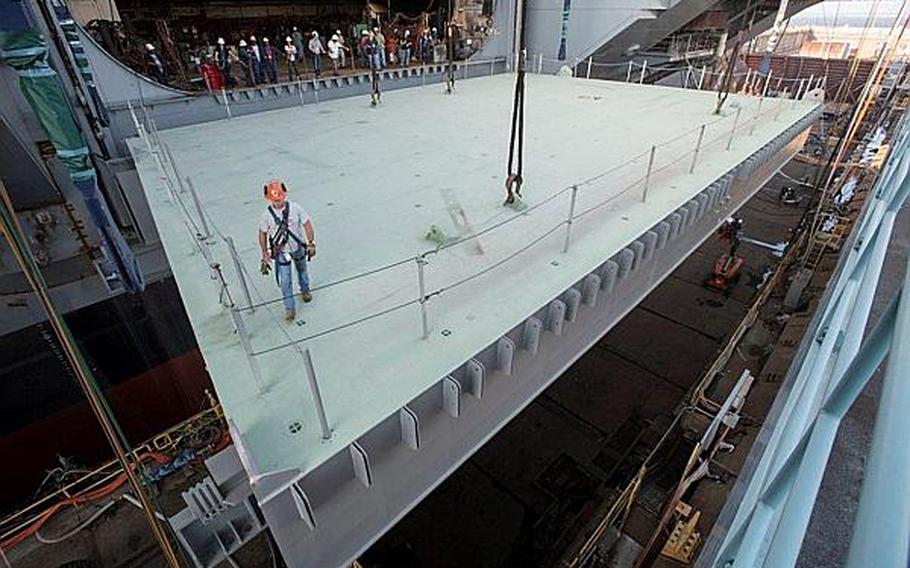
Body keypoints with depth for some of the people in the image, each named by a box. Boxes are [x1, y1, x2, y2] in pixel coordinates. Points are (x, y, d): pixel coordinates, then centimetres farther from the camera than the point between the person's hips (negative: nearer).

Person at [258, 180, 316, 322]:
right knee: (285, 281, -1)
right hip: (281, 252, -1)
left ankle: (305, 290, 54)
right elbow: (262, 234, -3)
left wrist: (311, 243, -9)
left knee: (302, 270, 25)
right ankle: (290, 308, 13)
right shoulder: (267, 214, -15)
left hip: (298, 248, 1)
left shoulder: (295, 208, -17)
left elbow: (307, 225, -7)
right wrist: (264, 254, -1)